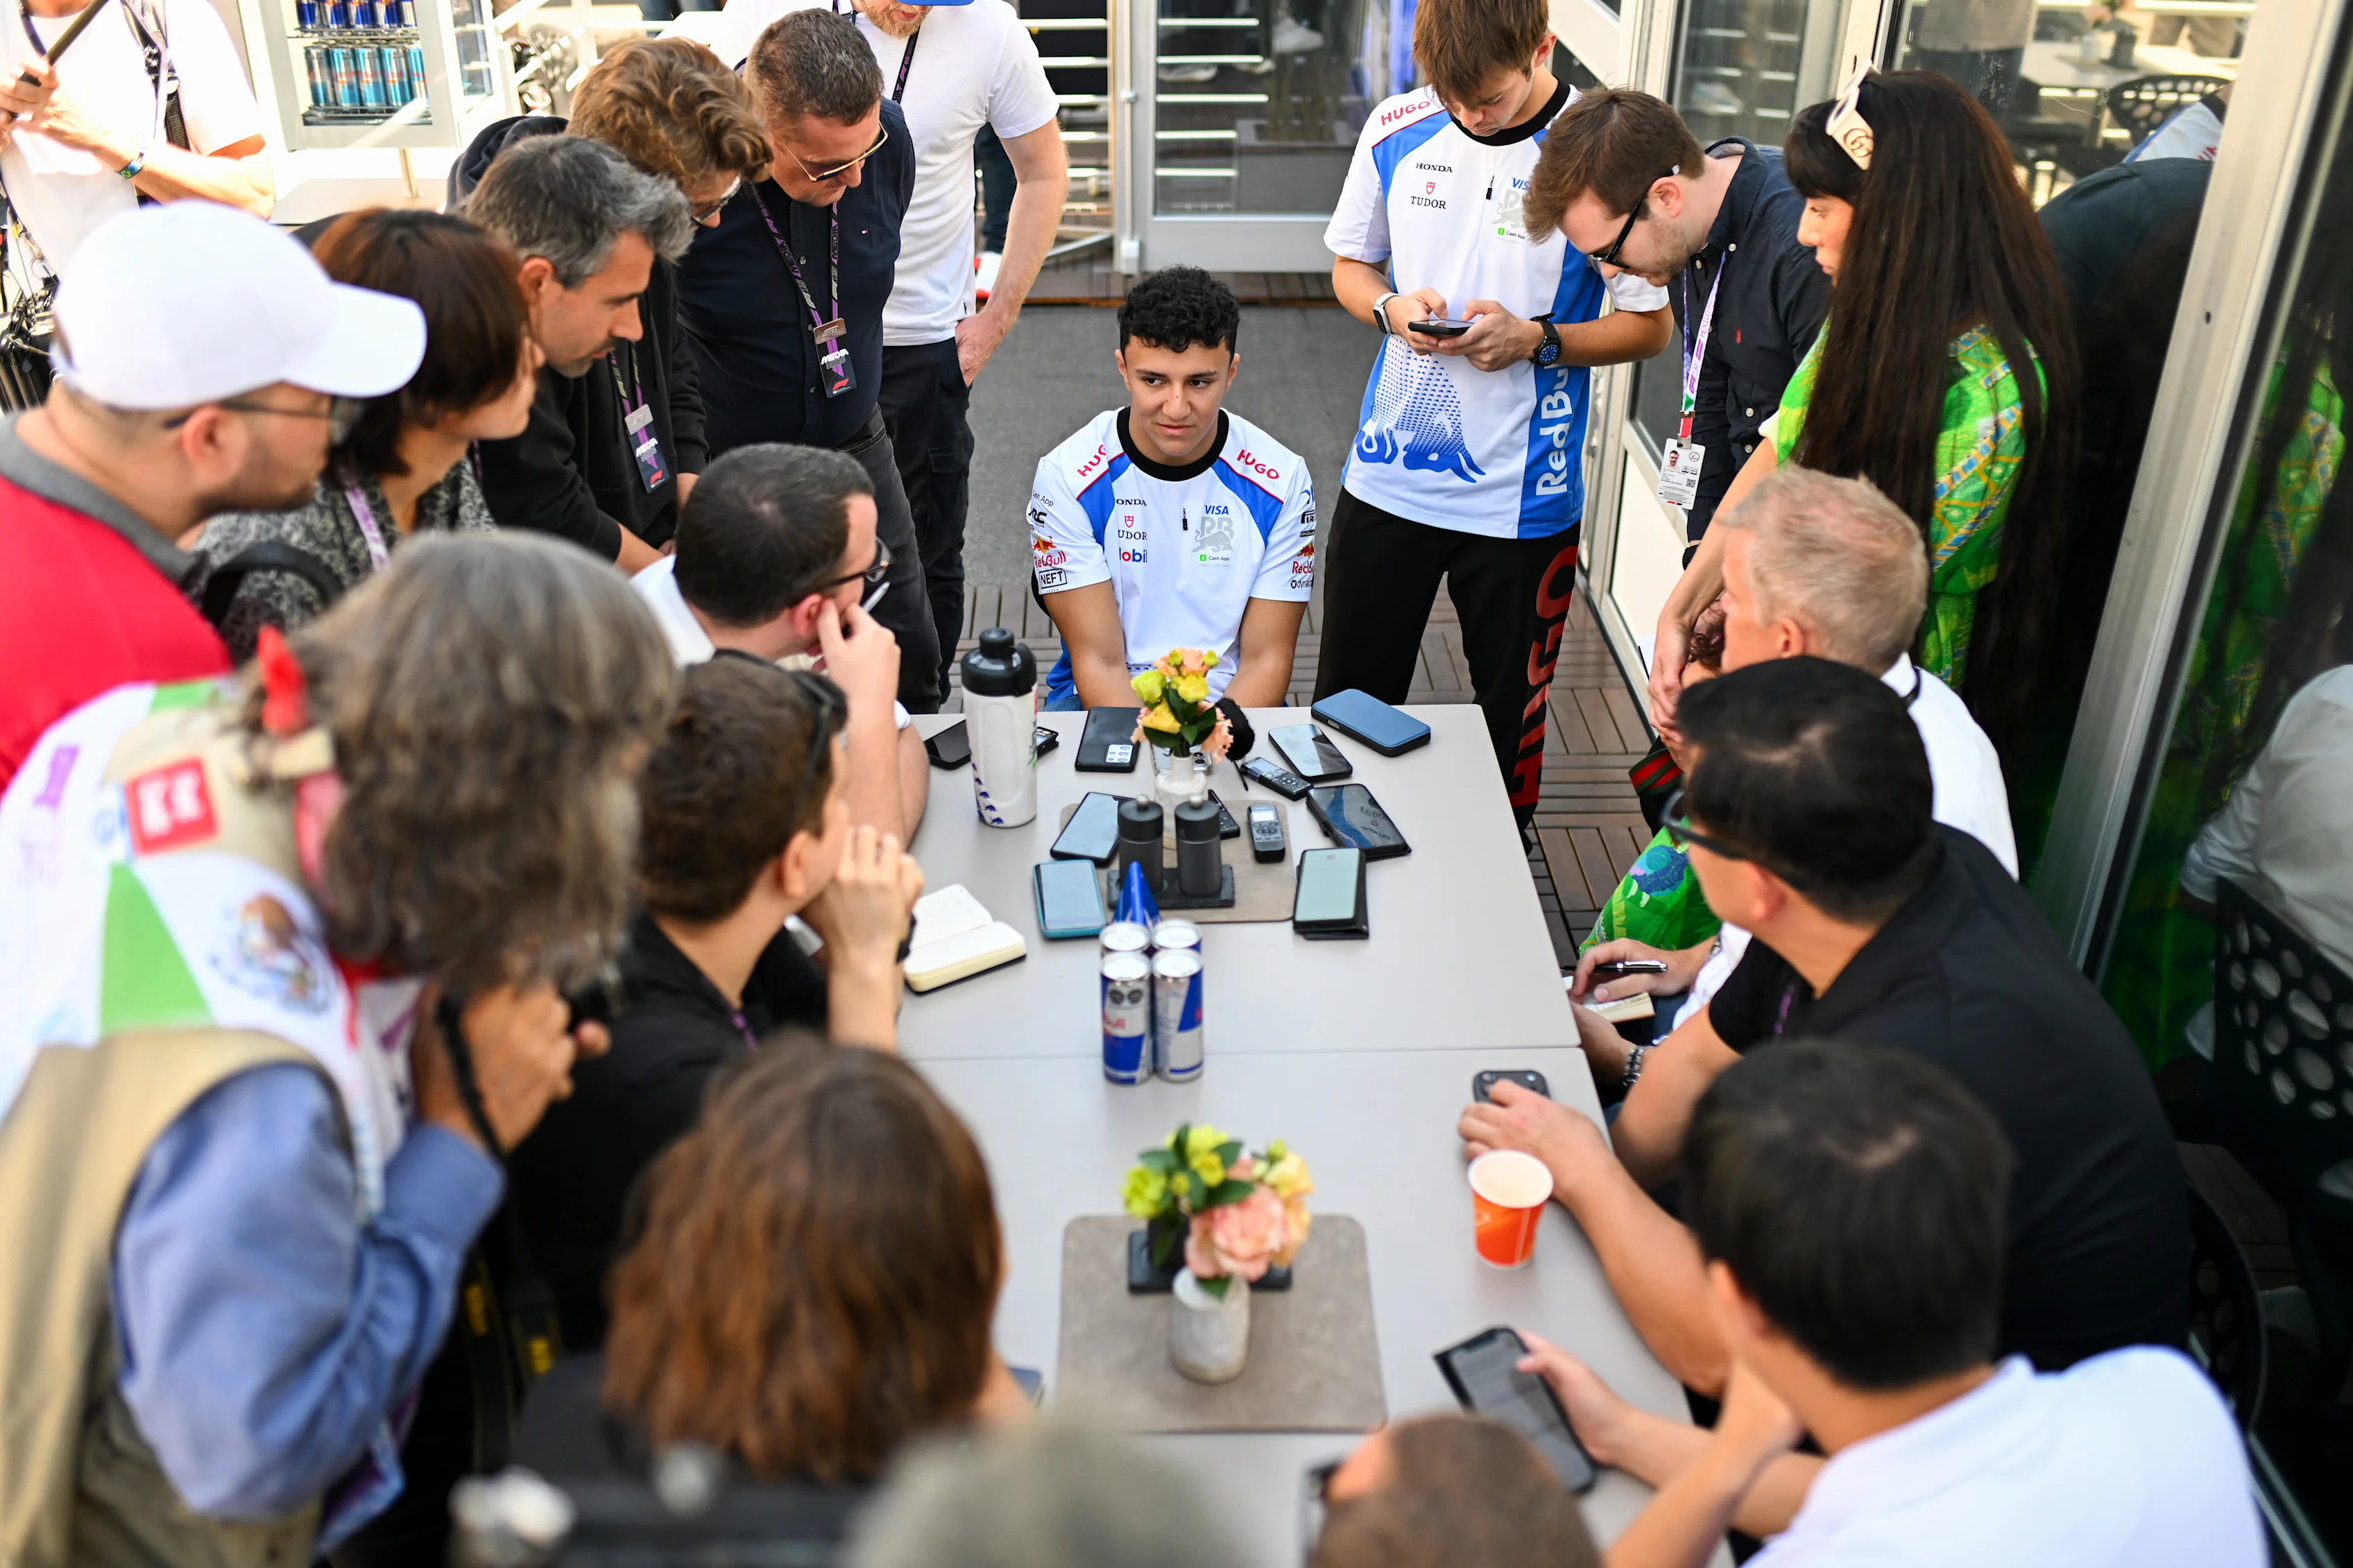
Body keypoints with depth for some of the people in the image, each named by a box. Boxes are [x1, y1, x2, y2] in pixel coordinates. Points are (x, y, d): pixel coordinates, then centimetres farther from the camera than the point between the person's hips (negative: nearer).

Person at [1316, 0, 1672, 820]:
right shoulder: (1396, 129, -1)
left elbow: (1651, 324, -5)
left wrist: (1537, 340, -21)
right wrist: (1390, 307, -11)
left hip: (1522, 498, -3)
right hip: (1389, 476, 3)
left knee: (1509, 721, 13)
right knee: (1347, 707, 14)